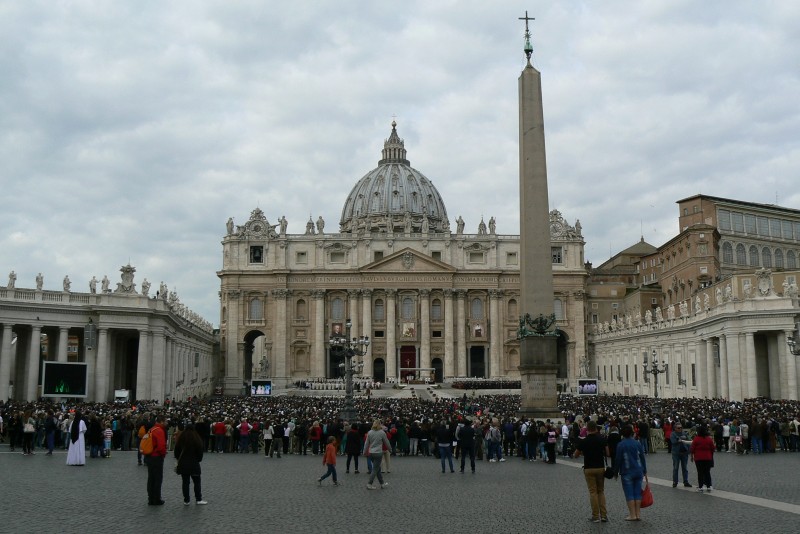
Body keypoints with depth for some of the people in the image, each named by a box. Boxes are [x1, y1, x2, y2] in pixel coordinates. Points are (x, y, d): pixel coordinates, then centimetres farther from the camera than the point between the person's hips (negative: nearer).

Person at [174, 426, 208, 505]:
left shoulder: (180, 438, 1)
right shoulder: (197, 439, -7)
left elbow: (176, 451, 6)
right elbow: (200, 452, -4)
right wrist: (198, 460, 14)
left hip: (183, 464, 2)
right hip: (194, 464, -2)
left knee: (185, 482, 7)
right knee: (197, 482, 8)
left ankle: (186, 500, 8)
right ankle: (198, 499, 9)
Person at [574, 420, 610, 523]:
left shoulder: (583, 441, -9)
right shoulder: (602, 439, -4)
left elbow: (576, 455, -1)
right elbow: (607, 453, -3)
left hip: (589, 469, -2)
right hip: (601, 468, 2)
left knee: (593, 492, 3)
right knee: (601, 491, 13)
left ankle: (595, 516, 2)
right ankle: (604, 515, 6)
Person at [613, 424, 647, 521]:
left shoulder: (621, 445, -9)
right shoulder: (637, 443, 2)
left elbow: (618, 460, -8)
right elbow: (642, 458, 8)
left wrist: (616, 473, 2)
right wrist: (644, 471, 19)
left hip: (627, 473, -4)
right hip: (638, 472, 4)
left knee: (629, 494, 0)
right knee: (638, 493, 9)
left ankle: (632, 515, 0)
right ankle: (638, 514, 11)